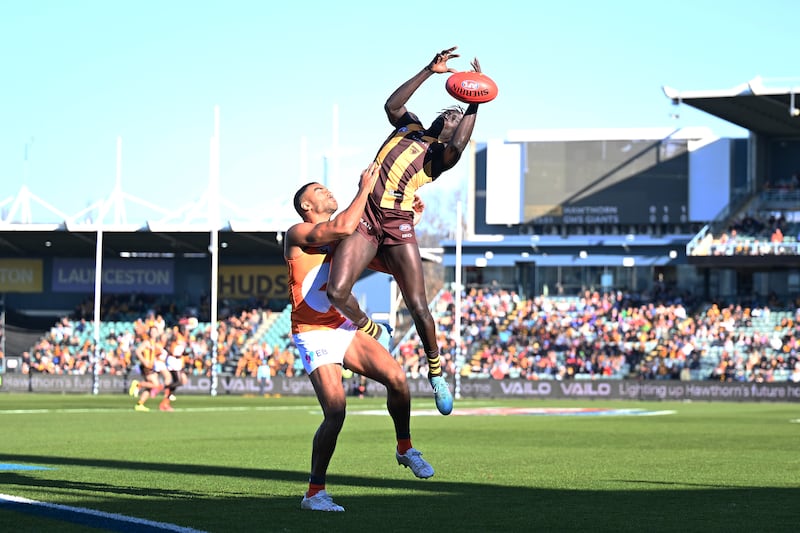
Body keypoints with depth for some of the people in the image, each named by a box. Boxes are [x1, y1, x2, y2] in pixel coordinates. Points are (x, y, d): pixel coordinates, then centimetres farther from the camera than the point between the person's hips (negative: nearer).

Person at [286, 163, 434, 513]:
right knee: (336, 412, -18)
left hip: (345, 329, 7)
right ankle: (314, 493, -4)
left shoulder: (340, 240, 14)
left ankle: (404, 448, 12)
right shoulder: (298, 234, -9)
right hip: (314, 336, -7)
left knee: (396, 377, -12)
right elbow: (343, 227, -26)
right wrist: (365, 189, -15)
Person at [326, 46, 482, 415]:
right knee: (337, 292, -15)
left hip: (397, 225, -3)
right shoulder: (409, 127, 20)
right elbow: (391, 105, 2)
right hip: (365, 216, 3)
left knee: (418, 307, -8)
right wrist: (429, 71, -1)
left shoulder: (441, 154, 7)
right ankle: (371, 332, 15)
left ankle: (435, 373, 13)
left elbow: (456, 146, -17)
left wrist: (474, 105, -14)